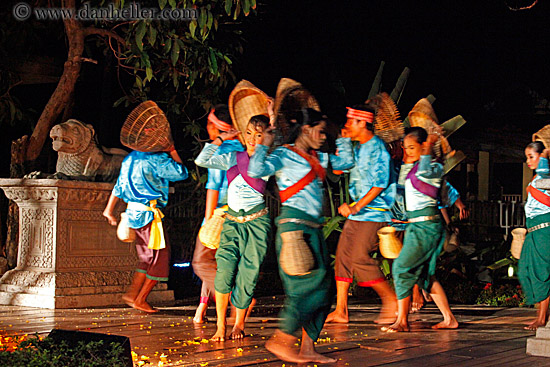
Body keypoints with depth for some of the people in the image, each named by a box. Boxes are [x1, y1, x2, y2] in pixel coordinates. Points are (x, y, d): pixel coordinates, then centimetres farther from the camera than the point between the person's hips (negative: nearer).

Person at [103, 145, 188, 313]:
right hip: (148, 214, -8)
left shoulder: (131, 158, 14)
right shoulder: (157, 159, -11)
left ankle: (132, 293, 11)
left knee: (148, 257, 17)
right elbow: (182, 173, -4)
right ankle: (141, 299, 3)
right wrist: (173, 152, 6)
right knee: (160, 256, 2)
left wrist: (109, 210, 21)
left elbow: (119, 185, 17)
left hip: (133, 211, 9)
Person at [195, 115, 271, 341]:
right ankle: (220, 326, -2)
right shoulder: (233, 158, 10)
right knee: (225, 270, -12)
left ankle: (239, 324, 16)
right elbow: (202, 161, 6)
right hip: (232, 220, 2)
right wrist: (222, 138, 7)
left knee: (248, 274, -3)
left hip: (257, 221, -2)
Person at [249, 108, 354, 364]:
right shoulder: (284, 155, -4)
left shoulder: (317, 158, 19)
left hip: (313, 228, 9)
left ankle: (307, 348, 8)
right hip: (294, 224, -9)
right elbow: (256, 171, -20)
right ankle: (280, 341, -7)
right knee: (309, 285, -15)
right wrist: (264, 145, -18)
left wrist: (344, 138, 30)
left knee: (323, 287, 5)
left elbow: (346, 162, 33)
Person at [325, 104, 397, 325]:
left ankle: (391, 300, 0)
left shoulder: (377, 148, -13)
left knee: (359, 258, -14)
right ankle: (340, 310, 8)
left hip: (374, 213, -9)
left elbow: (380, 184, -18)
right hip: (356, 213, 9)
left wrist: (356, 207, -18)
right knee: (343, 256, 4)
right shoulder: (357, 148, 15)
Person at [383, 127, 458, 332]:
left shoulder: (434, 167, -9)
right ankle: (449, 319, 17)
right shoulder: (414, 166, 15)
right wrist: (407, 160, 15)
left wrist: (427, 151, -19)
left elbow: (424, 174, -30)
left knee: (402, 267, -13)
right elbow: (402, 182, 23)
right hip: (415, 224, 9)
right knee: (425, 274, 11)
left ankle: (402, 321, -9)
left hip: (427, 224, -9)